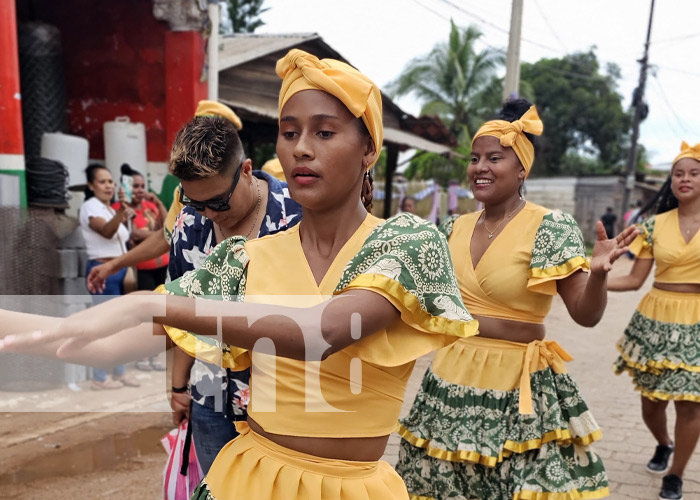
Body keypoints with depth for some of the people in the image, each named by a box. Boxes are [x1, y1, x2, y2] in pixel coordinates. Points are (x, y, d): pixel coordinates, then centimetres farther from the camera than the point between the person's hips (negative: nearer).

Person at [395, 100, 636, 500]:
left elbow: (586, 314, -14)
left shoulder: (551, 228, -11)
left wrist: (598, 273, -32)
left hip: (518, 388, -5)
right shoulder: (455, 228, 5)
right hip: (452, 381, 5)